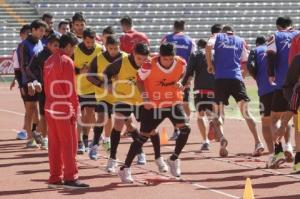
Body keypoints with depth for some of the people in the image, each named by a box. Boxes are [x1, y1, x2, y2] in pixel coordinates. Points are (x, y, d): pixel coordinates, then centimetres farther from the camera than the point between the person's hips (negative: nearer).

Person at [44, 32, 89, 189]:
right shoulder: (67, 61, -12)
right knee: (69, 144, -3)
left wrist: (51, 101, 17)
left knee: (54, 144, 10)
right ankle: (70, 178, -2)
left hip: (50, 108, 8)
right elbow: (71, 89, -14)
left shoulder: (49, 61, 13)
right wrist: (76, 109, -9)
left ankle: (55, 178, 12)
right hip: (64, 109, -8)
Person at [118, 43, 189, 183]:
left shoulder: (181, 63, -14)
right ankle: (125, 169, 1)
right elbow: (140, 79, -5)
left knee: (185, 128, -16)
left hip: (173, 102, 3)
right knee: (144, 136, -5)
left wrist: (178, 83, -7)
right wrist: (145, 96, -14)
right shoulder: (149, 66, -23)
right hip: (153, 105, -3)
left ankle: (174, 160, 7)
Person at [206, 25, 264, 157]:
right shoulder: (240, 41, 18)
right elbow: (245, 61, 14)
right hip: (237, 78, 1)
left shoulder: (217, 37, 14)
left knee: (220, 111, 8)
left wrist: (210, 65, 2)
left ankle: (222, 137, -18)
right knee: (245, 112, 3)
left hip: (220, 78, -1)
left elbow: (208, 46, -7)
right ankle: (258, 142, -10)